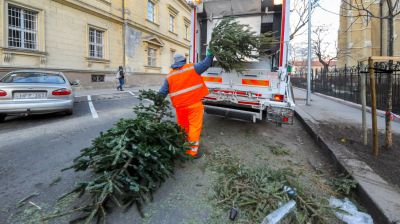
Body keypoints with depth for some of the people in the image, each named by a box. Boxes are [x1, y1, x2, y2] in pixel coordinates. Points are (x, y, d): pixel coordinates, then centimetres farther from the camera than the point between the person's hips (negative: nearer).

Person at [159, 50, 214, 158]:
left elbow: (162, 92, 10)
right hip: (194, 104, -4)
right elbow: (207, 63, 4)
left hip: (180, 106, 5)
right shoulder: (192, 68, -1)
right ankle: (193, 151, 3)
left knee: (183, 127, 21)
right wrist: (210, 51, 19)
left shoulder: (170, 76, 10)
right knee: (194, 127, 2)